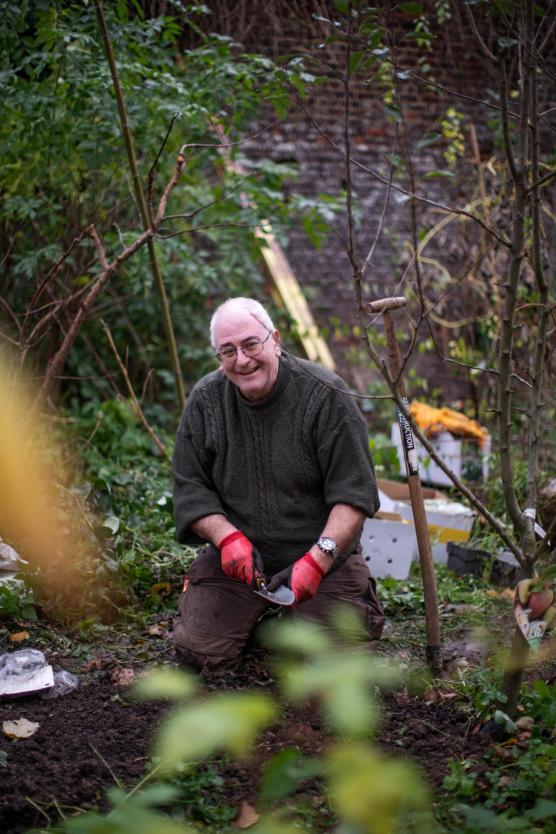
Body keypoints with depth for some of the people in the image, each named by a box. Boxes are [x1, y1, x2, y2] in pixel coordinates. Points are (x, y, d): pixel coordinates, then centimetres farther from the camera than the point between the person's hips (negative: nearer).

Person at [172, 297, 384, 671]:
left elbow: (354, 492, -17)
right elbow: (190, 488, -2)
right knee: (200, 651, -11)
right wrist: (228, 536, -20)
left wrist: (317, 559, -29)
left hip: (322, 550, -2)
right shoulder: (205, 401, -4)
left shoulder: (326, 396, -15)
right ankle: (253, 610, 23)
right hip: (238, 555, 3)